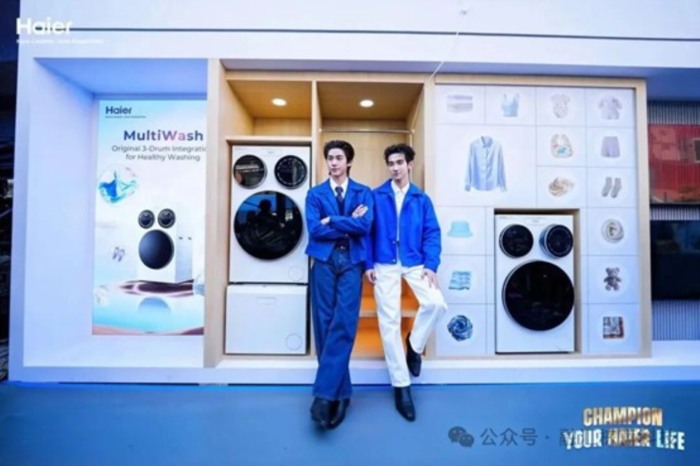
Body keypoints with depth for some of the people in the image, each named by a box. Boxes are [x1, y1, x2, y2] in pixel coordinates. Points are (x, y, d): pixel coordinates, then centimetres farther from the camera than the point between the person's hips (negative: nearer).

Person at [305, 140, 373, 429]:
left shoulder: (364, 193, 10)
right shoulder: (315, 194, 12)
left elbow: (365, 226, -7)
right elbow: (314, 230, -3)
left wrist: (331, 220, -6)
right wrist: (349, 224, -5)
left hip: (351, 262, -1)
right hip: (324, 262, 1)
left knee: (343, 325, -10)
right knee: (324, 325, 1)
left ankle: (324, 393, -5)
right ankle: (341, 393, 14)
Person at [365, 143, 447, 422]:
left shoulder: (421, 199, 8)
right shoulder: (376, 196, 4)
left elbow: (432, 233, 3)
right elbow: (368, 231, 2)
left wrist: (431, 265, -10)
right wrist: (368, 264, -5)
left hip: (414, 263, 1)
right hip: (385, 265, -1)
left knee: (435, 303, -20)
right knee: (389, 322, -1)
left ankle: (415, 345, 12)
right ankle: (401, 385, 12)